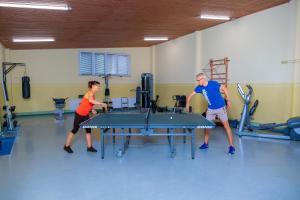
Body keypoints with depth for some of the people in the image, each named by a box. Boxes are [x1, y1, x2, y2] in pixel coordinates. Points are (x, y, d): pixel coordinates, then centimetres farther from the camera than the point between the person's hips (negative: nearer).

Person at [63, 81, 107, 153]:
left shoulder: (93, 94, 4)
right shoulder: (90, 93, -21)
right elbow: (90, 101, -44)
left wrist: (92, 110, 1)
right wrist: (101, 104, -45)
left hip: (86, 115, 8)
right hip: (79, 114, -8)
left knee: (88, 130, 5)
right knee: (75, 130, 4)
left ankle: (89, 147, 12)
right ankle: (67, 146, 21)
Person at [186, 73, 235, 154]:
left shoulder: (213, 83, -19)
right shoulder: (199, 87, -5)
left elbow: (224, 89, -11)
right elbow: (191, 95, 4)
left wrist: (228, 100, -14)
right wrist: (187, 104, -1)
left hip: (221, 108, -5)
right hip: (210, 109, 5)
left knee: (226, 125, -5)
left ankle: (231, 146, 0)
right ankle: (206, 143, 22)